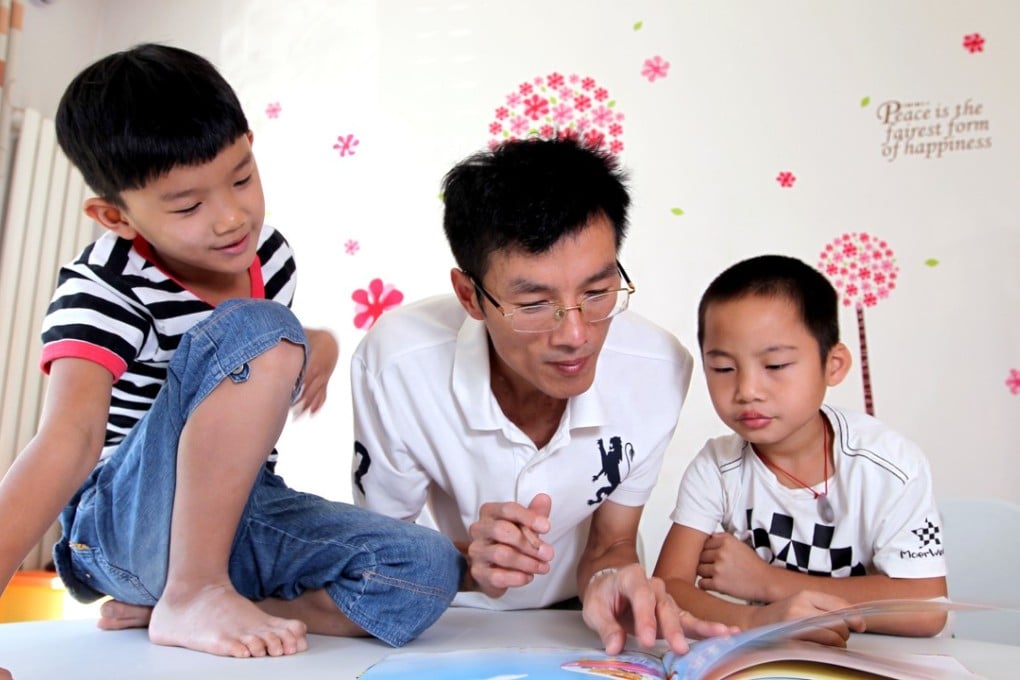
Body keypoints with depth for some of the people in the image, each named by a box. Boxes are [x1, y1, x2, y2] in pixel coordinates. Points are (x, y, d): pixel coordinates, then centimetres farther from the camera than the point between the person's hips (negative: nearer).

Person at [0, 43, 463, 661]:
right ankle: (190, 597, -18)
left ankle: (152, 610, -6)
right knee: (254, 328, -31)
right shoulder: (105, 287, -18)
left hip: (243, 516, 6)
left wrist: (318, 347, -2)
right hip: (124, 525, -6)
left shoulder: (268, 252, -2)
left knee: (428, 574, -18)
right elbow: (68, 438, -33)